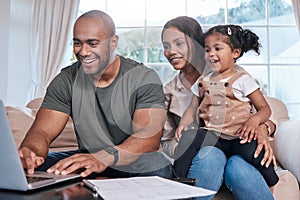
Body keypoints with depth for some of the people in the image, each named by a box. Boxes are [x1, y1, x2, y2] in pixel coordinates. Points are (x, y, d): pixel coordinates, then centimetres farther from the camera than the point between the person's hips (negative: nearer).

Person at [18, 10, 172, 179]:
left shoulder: (145, 79, -12)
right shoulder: (67, 80, -1)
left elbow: (150, 135, -26)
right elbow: (42, 131, -7)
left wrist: (105, 157, -45)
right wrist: (30, 150, -33)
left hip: (133, 165, -2)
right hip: (87, 159, 2)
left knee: (156, 165, -35)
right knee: (34, 167, -21)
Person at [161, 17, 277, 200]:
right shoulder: (169, 93, 9)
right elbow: (167, 141, 11)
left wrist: (263, 129, -19)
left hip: (240, 150, 0)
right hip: (199, 160, 1)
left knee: (237, 168, -35)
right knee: (211, 154, -34)